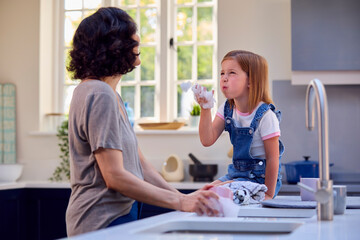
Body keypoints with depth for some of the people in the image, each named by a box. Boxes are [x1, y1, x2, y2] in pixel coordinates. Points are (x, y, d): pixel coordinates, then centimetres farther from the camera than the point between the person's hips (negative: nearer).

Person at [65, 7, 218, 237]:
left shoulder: (112, 96, 15)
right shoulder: (100, 96, -16)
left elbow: (139, 163, 12)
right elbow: (115, 176, -21)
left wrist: (183, 197, 2)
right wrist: (180, 202, -20)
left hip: (118, 216, 9)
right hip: (103, 223, -9)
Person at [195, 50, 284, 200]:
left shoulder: (265, 116, -20)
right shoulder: (227, 109, 1)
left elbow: (273, 158, -17)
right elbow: (207, 141, -8)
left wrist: (268, 195, -15)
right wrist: (205, 109, -20)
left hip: (260, 178, -7)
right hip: (236, 173, 7)